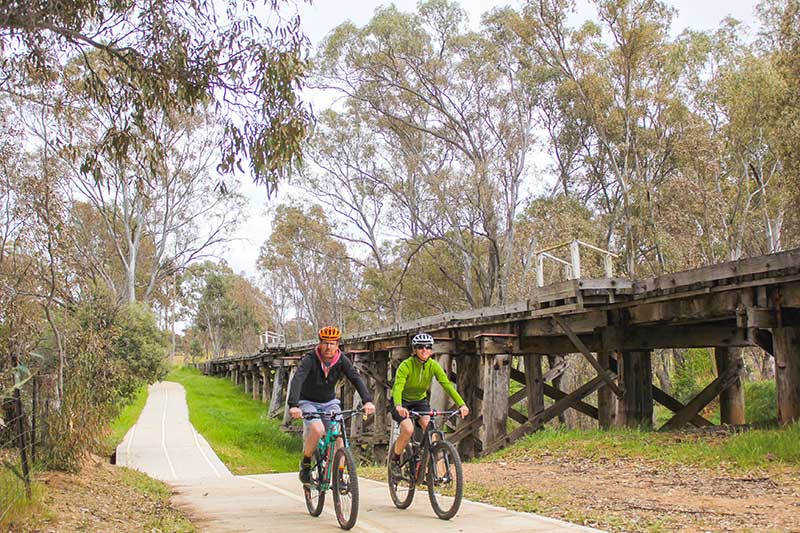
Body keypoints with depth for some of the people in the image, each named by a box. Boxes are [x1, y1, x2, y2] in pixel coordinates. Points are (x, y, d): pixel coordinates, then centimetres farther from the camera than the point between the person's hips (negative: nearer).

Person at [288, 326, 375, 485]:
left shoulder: (342, 360, -13)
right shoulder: (310, 359, -23)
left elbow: (356, 379, -24)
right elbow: (297, 380, -37)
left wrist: (367, 401, -42)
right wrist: (293, 405, -53)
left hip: (329, 403, 3)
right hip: (308, 402, -3)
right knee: (317, 429, -30)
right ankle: (305, 465, -7)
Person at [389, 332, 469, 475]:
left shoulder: (433, 365, -14)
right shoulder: (406, 365, -25)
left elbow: (447, 384, -23)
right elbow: (398, 386, -38)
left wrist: (461, 404, -37)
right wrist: (398, 406, -57)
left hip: (420, 400, 3)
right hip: (402, 401, -3)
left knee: (429, 427, -23)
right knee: (408, 429, -27)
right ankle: (394, 458, 0)